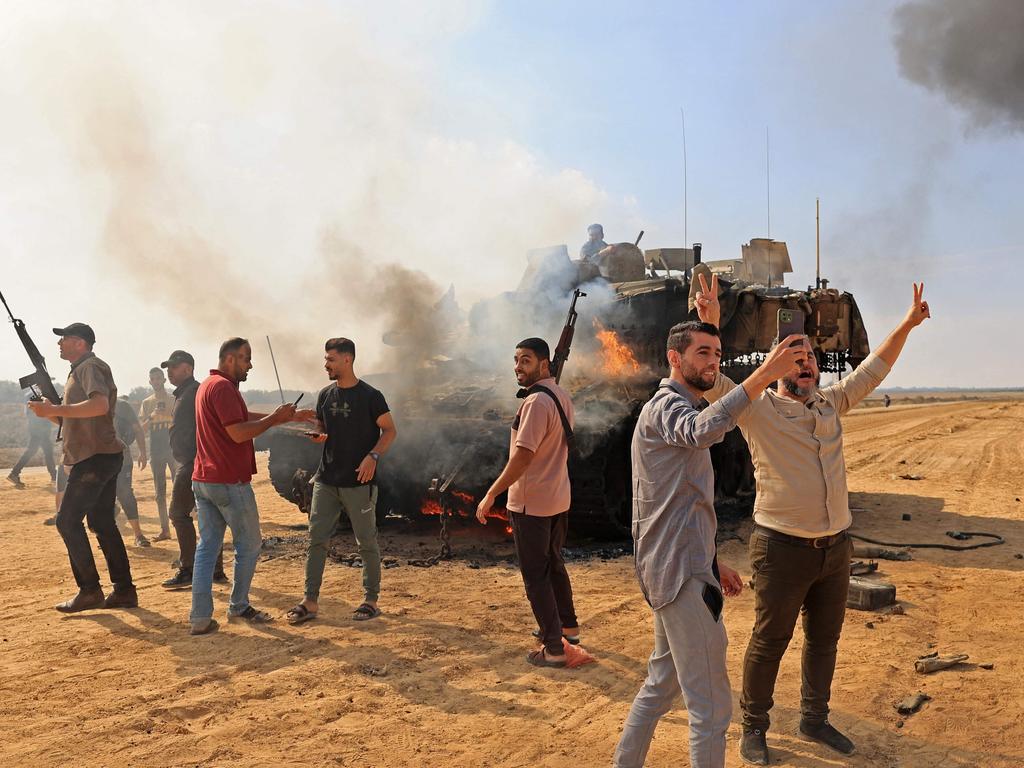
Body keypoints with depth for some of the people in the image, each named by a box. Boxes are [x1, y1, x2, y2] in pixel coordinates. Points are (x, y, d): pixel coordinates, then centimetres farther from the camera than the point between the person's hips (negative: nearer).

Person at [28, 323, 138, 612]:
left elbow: (100, 405, -28)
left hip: (95, 458, -10)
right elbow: (75, 418, 25)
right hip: (104, 458, 10)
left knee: (67, 521, -6)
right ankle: (124, 591, 13)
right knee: (103, 523, 10)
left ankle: (89, 591, -2)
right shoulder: (80, 370, 23)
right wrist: (50, 410, 9)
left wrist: (55, 410, -23)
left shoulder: (90, 366, -9)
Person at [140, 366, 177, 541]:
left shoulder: (174, 400, 4)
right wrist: (152, 417, -12)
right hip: (156, 450, 3)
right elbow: (141, 427, 5)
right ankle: (165, 529, 11)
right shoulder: (147, 403, 11)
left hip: (174, 448, -3)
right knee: (159, 492, 6)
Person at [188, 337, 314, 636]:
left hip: (202, 480, 9)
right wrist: (277, 417, -12)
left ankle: (200, 618, 7)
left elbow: (247, 417, 20)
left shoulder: (208, 385, 17)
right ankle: (239, 606, 18)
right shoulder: (224, 387, -15)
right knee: (249, 544, 6)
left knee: (207, 546, 8)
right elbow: (239, 432, -22)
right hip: (230, 482, -9)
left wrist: (290, 416, 19)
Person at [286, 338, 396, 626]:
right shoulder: (326, 395, 9)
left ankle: (371, 600, 16)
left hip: (359, 482, -5)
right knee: (316, 540, 4)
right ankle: (310, 601, 12)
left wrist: (373, 456, -21)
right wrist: (316, 436, -5)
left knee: (366, 542, 4)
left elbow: (389, 431, -6)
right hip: (326, 480, 6)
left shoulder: (369, 396, -8)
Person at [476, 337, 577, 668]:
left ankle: (553, 649, 8)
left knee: (536, 576, 2)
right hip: (559, 498, 9)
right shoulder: (562, 396, 6)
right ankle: (568, 627, 39)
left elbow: (522, 456, -27)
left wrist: (491, 495, -23)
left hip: (531, 503, -9)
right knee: (554, 564, 24)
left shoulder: (537, 402, -22)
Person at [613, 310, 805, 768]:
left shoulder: (675, 409, 20)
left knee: (662, 684, 22)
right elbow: (704, 429, -40)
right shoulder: (664, 407, -12)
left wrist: (712, 563, 21)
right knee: (711, 705, -4)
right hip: (681, 574, -11)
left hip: (676, 569, 11)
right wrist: (764, 375, -47)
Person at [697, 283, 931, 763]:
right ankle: (753, 728, 24)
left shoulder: (830, 404, 8)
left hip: (836, 547, 6)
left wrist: (906, 325, 15)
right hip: (783, 548, -6)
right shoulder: (759, 409, -10)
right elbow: (711, 383, -23)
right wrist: (710, 326, -37)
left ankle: (814, 719, 38)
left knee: (824, 640, 19)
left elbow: (872, 371, 19)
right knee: (769, 643, 6)